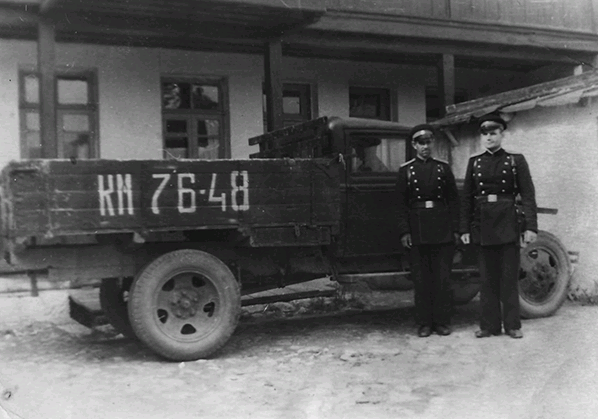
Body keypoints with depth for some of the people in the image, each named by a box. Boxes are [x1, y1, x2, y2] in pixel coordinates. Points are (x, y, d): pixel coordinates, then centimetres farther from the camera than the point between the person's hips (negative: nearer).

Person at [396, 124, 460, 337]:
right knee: (421, 279, 3)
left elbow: (454, 200, 8)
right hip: (417, 230, -1)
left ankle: (442, 321, 13)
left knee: (442, 278, 3)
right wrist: (404, 231, -5)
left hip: (442, 230, 1)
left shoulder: (443, 168, 9)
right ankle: (424, 323, 12)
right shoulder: (405, 170, 5)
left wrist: (455, 229, 1)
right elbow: (401, 203, 2)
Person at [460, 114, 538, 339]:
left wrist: (531, 226, -11)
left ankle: (512, 325, 12)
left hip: (508, 224, -2)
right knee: (487, 277, 6)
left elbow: (528, 196, -2)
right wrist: (465, 229, 3)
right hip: (482, 225, 2)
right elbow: (467, 198, 8)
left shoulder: (516, 160, 3)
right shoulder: (474, 162, 9)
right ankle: (489, 325, 13)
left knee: (509, 276, 3)